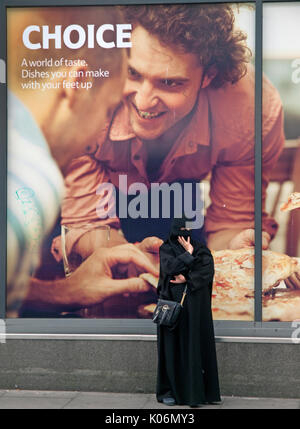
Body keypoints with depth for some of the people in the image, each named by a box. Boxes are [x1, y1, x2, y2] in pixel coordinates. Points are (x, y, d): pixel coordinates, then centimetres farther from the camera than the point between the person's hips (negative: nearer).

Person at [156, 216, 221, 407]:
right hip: (173, 303, -1)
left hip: (196, 305, 1)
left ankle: (196, 389, 2)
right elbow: (170, 267, -12)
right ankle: (169, 390, 4)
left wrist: (186, 279, -14)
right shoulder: (166, 249, 6)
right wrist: (188, 254, -7)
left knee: (196, 344, -2)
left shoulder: (202, 250, 9)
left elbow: (208, 271, -6)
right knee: (173, 346, -1)